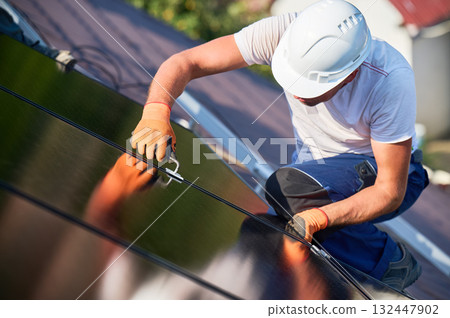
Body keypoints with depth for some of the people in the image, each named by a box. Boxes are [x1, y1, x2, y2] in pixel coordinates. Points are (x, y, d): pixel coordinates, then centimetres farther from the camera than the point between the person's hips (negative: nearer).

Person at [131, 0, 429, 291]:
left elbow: (390, 192, -29)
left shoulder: (392, 81, -35)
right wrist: (156, 112, -46)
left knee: (285, 187, -32)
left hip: (379, 173, -4)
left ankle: (390, 263, -12)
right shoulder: (284, 33, -28)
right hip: (313, 158, 5)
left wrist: (318, 217, -44)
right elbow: (184, 62, -25)